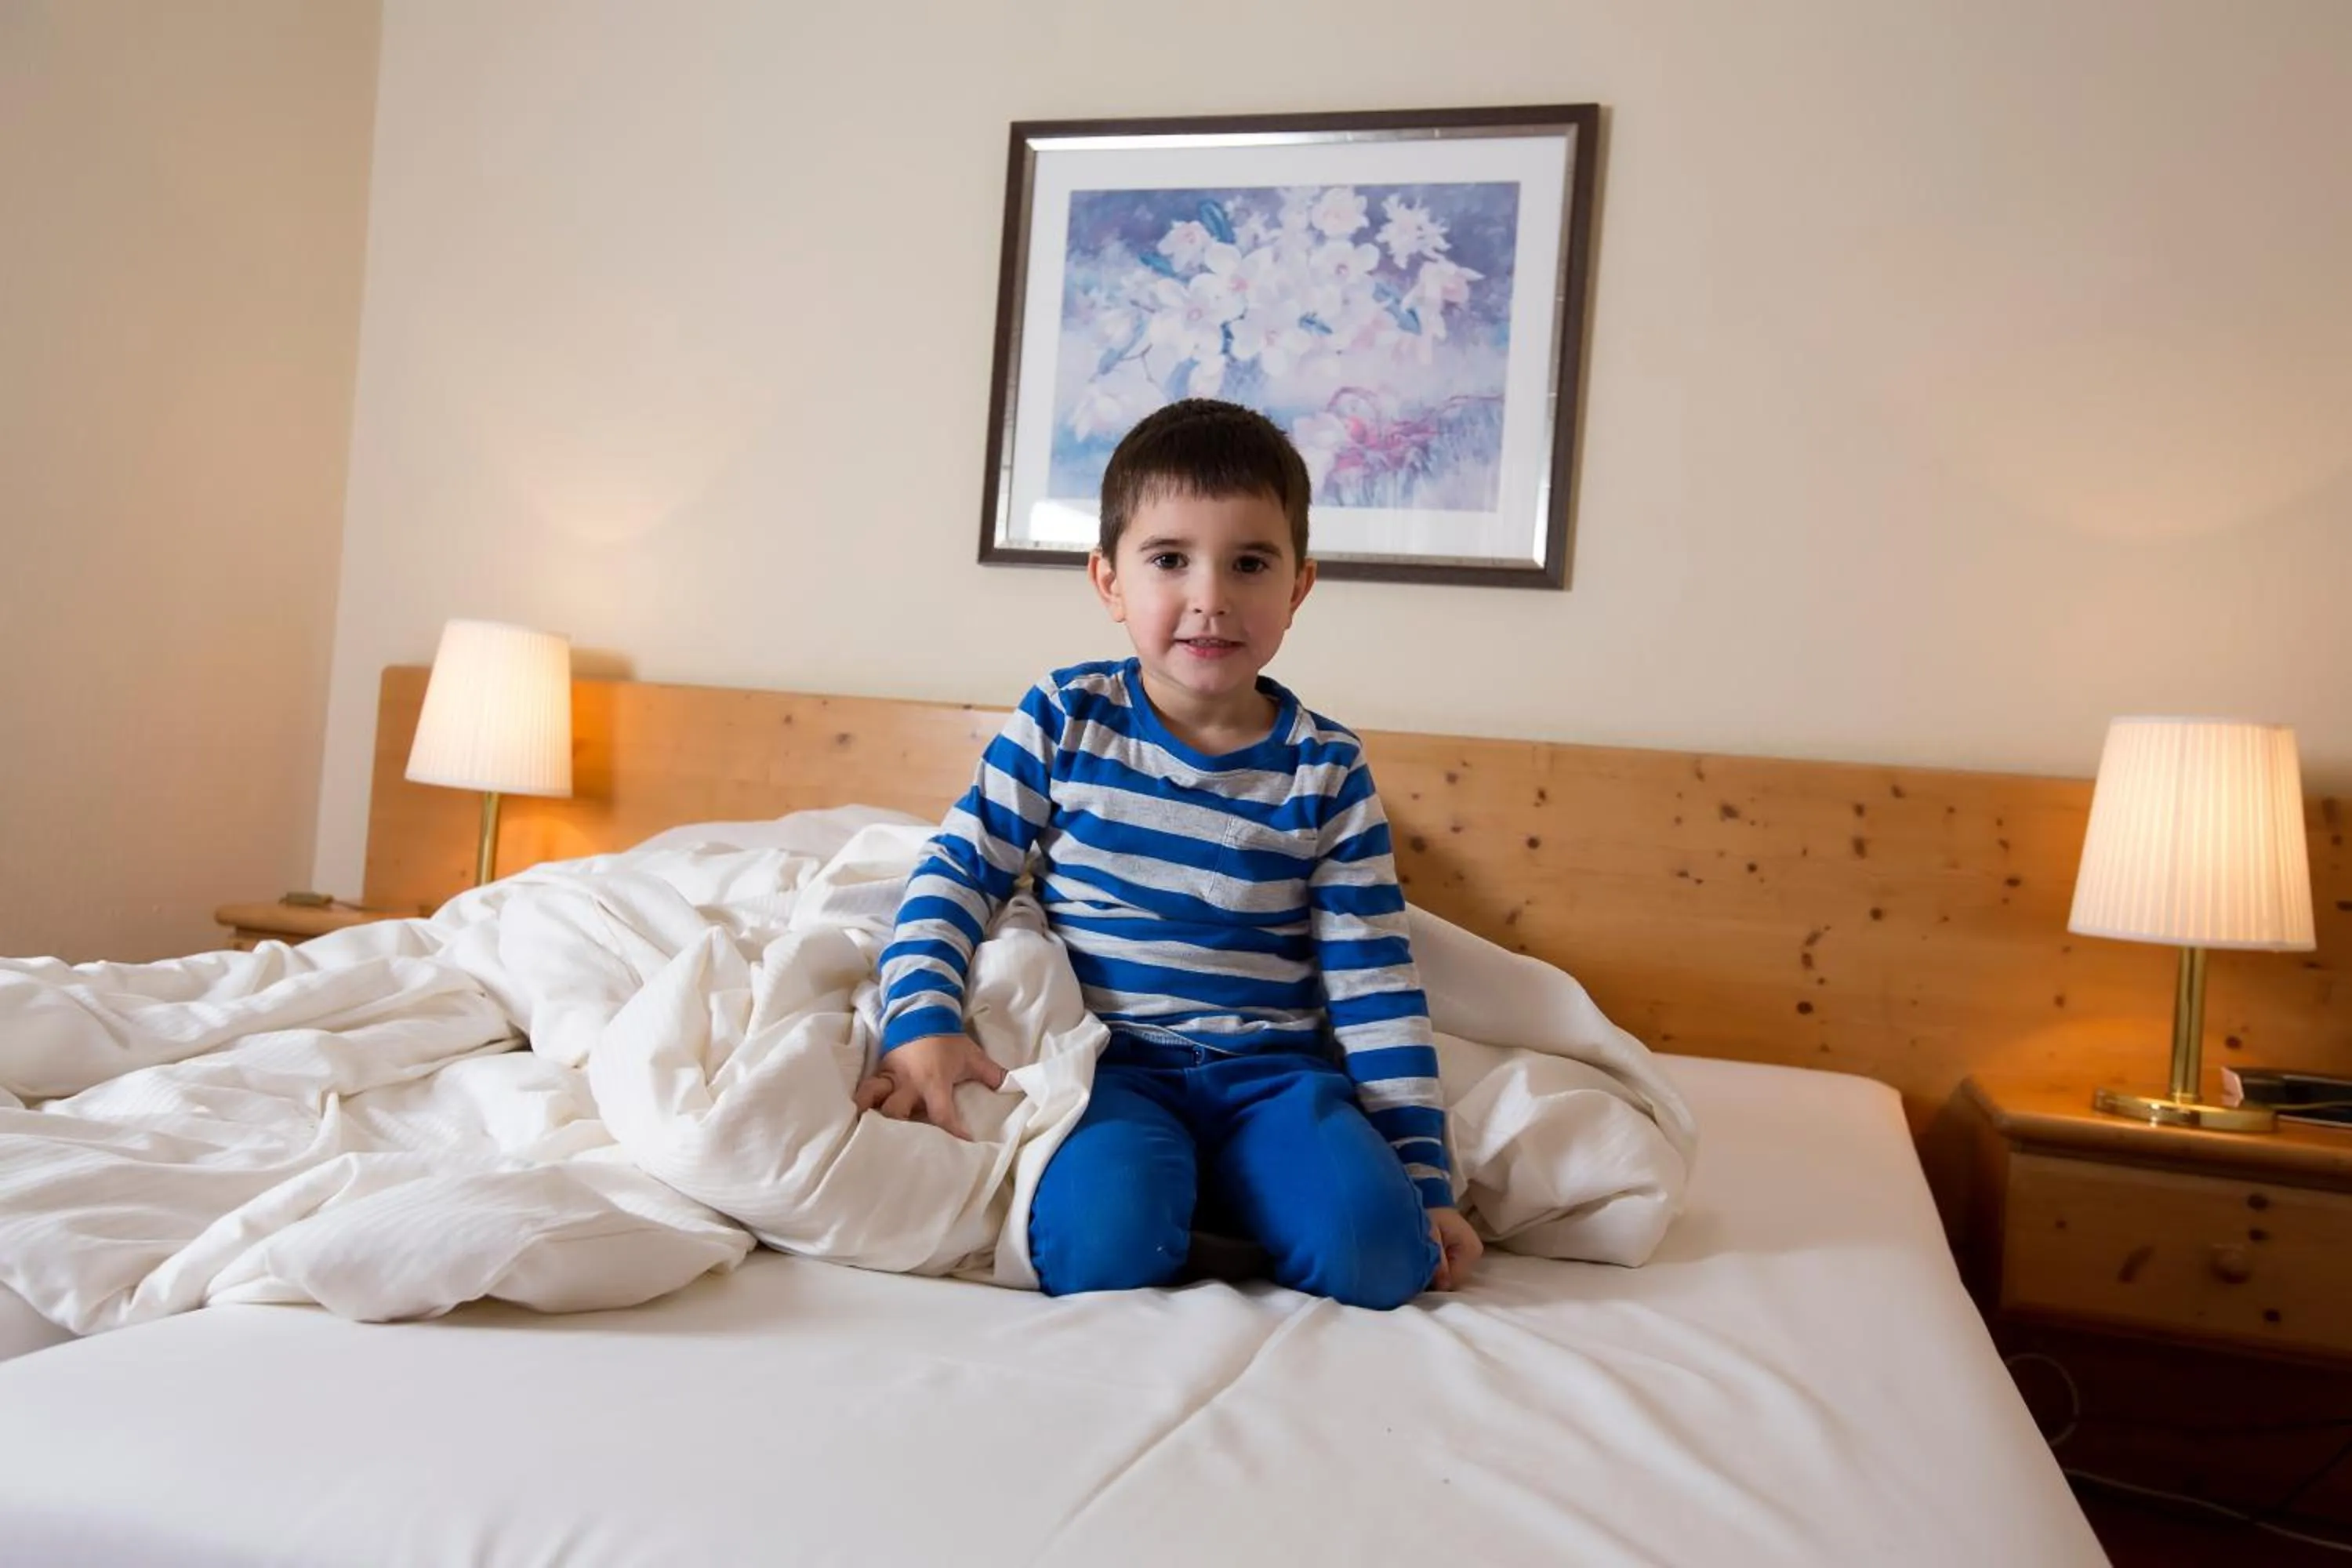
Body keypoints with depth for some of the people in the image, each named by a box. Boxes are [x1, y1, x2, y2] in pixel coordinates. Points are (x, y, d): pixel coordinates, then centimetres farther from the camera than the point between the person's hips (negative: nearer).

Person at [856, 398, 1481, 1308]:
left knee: (1374, 1251, -25)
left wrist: (1422, 1178, 0)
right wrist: (922, 1021, -16)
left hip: (1272, 1071, 2)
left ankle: (1224, 1201, 3)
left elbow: (1374, 986, 3)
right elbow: (957, 872, 2)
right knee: (1101, 1245, -32)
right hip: (1110, 1066, -1)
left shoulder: (1327, 772, 1)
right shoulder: (1063, 721, 0)